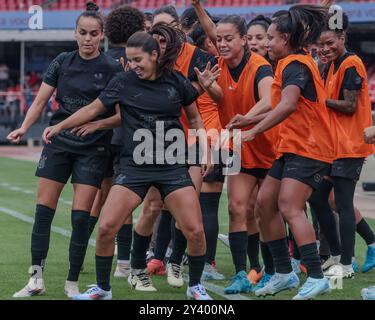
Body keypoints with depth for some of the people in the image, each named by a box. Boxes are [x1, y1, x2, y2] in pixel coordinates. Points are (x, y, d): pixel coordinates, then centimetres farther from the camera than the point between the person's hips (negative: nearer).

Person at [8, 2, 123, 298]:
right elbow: (41, 100, 4)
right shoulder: (62, 62, 5)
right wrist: (24, 127, -11)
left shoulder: (112, 69, -5)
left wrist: (96, 123, -22)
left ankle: (72, 282, 6)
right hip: (58, 143, 3)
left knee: (81, 217, -6)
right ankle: (37, 279, 6)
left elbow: (122, 115, -5)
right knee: (43, 211, -1)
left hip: (92, 149, -3)